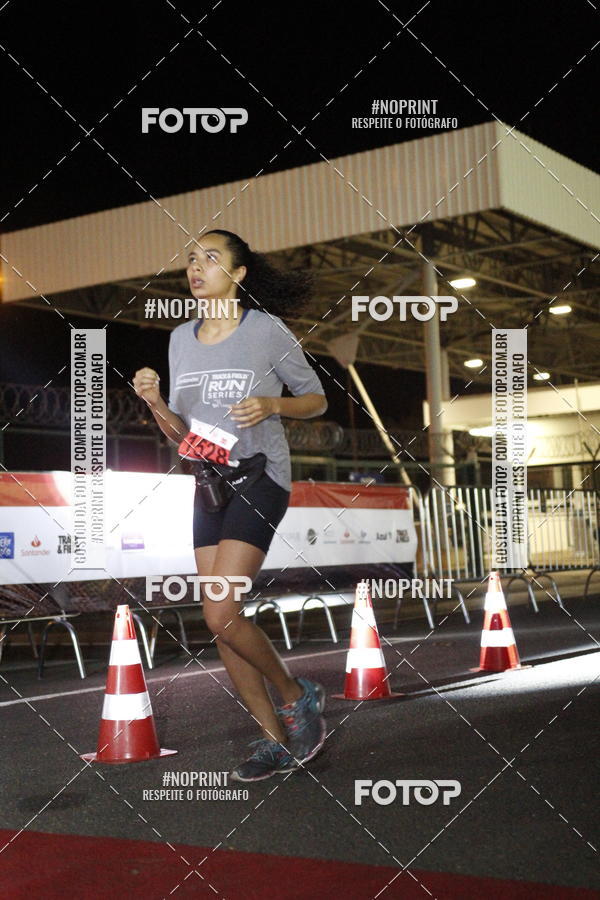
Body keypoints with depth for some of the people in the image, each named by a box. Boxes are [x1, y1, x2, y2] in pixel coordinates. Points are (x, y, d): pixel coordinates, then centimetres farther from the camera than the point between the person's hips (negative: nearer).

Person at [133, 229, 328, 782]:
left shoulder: (268, 331, -6)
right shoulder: (181, 339, 10)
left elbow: (317, 400, 4)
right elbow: (180, 434, 13)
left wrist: (272, 405, -15)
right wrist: (154, 402, -7)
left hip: (259, 479, -6)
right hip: (208, 485, 6)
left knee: (221, 614, -17)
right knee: (220, 620, 4)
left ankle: (298, 696, 8)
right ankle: (276, 740, 16)